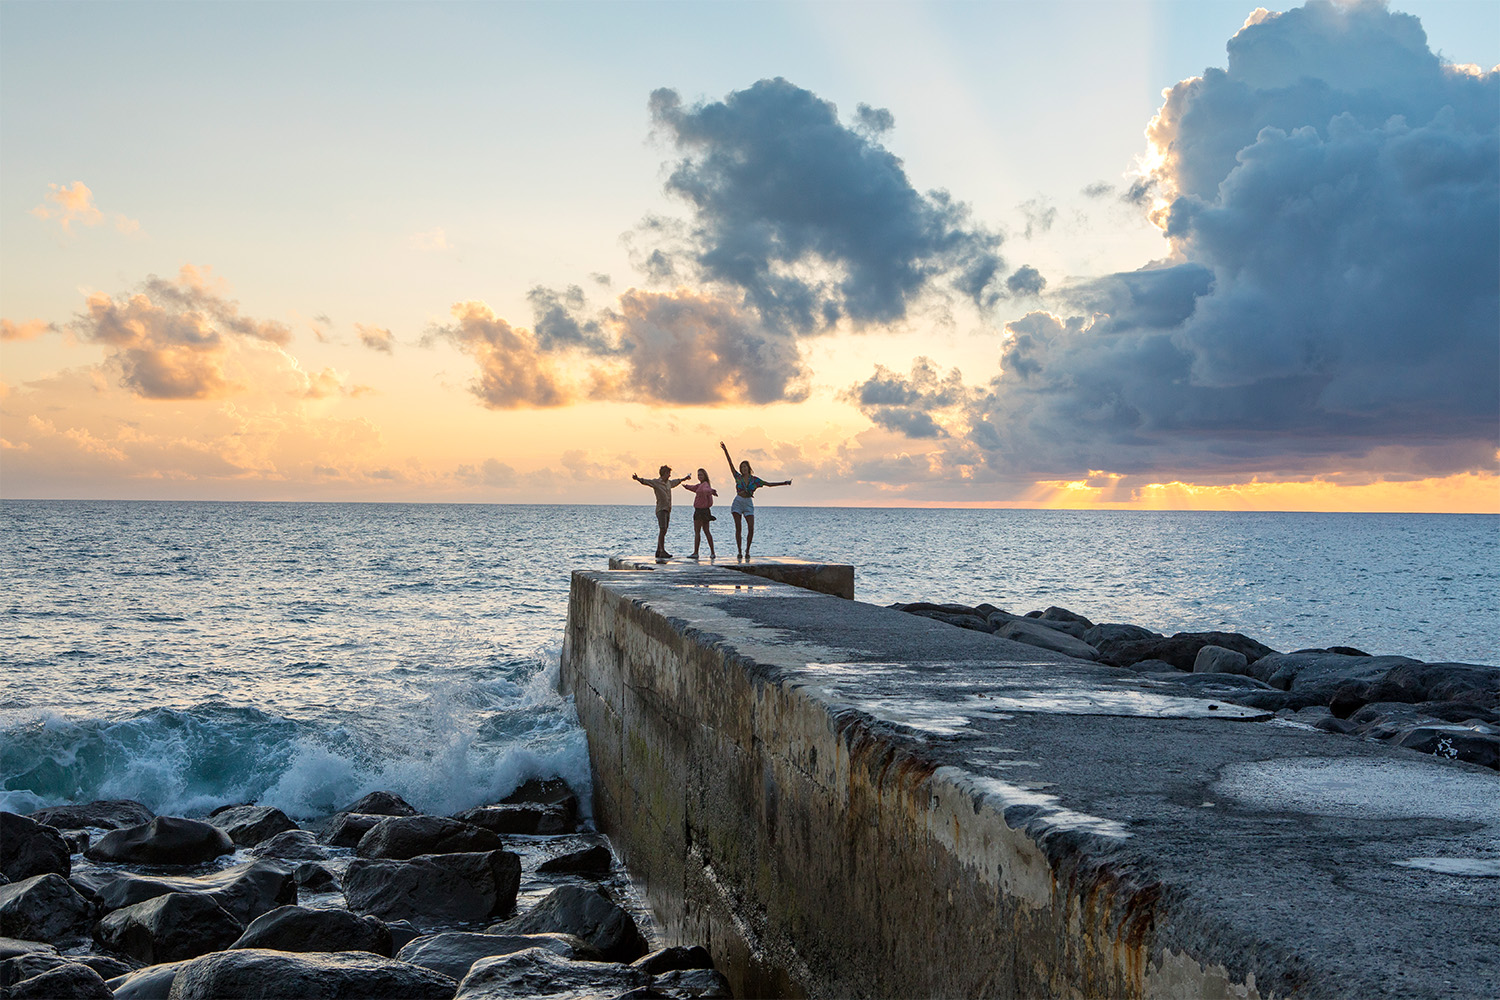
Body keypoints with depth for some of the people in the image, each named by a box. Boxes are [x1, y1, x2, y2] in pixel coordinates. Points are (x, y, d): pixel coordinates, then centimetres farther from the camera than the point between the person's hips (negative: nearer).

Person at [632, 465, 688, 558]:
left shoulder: (669, 483, 17)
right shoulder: (656, 482, -6)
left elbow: (677, 481, 38)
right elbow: (645, 481, -20)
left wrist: (684, 479, 53)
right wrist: (638, 479, -39)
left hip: (667, 510, 8)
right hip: (661, 509, -8)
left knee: (663, 531, 7)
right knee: (662, 530, -16)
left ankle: (658, 551, 11)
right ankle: (662, 551, -19)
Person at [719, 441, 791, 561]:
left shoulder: (754, 480, 5)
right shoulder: (738, 477, 4)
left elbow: (769, 484, 7)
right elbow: (730, 463, 2)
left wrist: (784, 483, 1)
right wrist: (725, 450, -2)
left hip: (748, 504, 0)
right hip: (738, 502, 0)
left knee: (751, 528, -11)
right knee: (738, 528, -3)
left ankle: (747, 551, 1)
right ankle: (739, 551, 3)